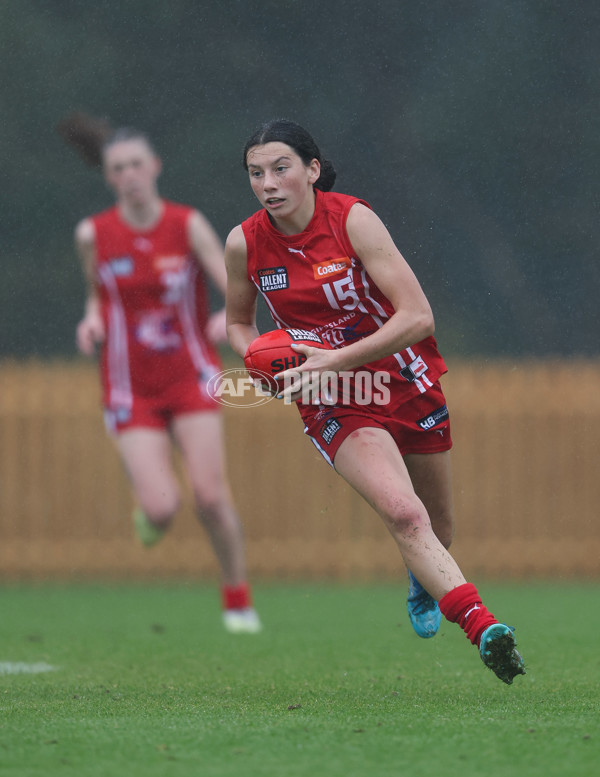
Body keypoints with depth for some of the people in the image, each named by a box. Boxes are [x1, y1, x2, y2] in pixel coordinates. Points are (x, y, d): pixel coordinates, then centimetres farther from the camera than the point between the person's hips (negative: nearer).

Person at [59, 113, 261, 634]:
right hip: (131, 388, 0)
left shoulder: (188, 226, -6)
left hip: (191, 377, 0)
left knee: (211, 494, -13)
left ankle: (238, 600, 6)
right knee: (161, 508, -13)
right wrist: (93, 320, -5)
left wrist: (232, 316, -34)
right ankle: (148, 510, 26)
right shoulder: (93, 234, -1)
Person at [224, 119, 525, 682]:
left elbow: (418, 317, -22)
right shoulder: (245, 243, -8)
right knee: (403, 513, -26)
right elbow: (238, 322, 13)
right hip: (334, 404, 0)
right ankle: (483, 628, -32)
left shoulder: (352, 219, -18)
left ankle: (423, 582, 52)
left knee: (437, 528, 16)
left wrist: (336, 360, -27)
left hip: (406, 380, 0)